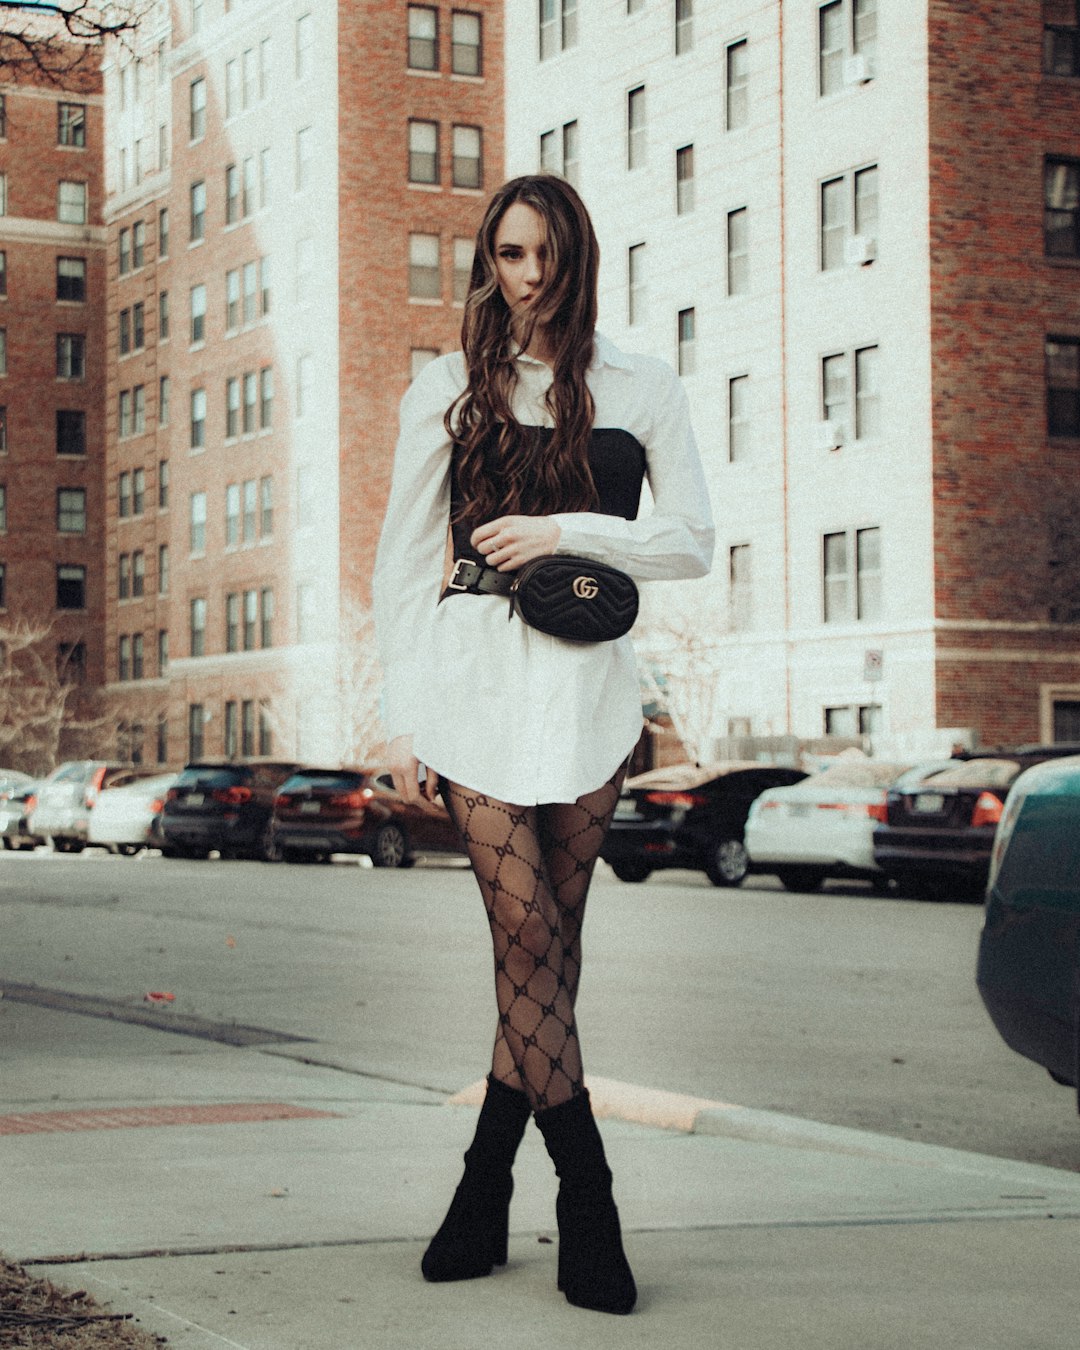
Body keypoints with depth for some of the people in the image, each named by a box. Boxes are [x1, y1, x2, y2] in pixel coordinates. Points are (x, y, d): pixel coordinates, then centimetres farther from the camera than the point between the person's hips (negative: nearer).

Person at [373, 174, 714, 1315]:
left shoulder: (642, 390, 11)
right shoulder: (449, 388, 10)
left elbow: (692, 542, 5)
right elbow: (402, 557, 8)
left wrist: (565, 532, -9)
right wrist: (403, 717, 1)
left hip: (589, 679, 1)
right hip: (474, 671, -1)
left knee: (547, 939, 0)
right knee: (528, 932, -10)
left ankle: (485, 1190, 10)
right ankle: (586, 1200, -5)